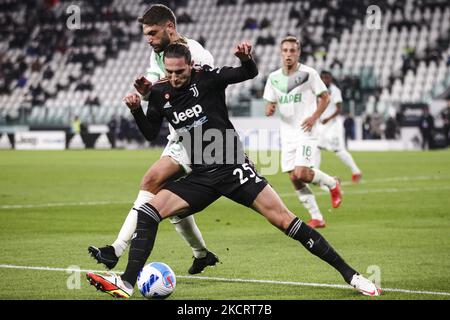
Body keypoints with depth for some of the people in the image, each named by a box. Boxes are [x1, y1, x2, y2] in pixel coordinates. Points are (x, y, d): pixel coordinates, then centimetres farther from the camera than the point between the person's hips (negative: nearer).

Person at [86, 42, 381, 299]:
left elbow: (250, 73, -5)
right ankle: (127, 284, -14)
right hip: (200, 177, 4)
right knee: (149, 210, -15)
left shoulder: (206, 78, -7)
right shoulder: (159, 93, 4)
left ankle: (349, 274, -6)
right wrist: (136, 109, -1)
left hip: (233, 168, -4)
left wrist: (246, 58, -28)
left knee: (284, 219, -12)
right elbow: (151, 133, 17)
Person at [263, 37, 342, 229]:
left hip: (306, 132, -5)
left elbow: (325, 97, 0)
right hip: (287, 134, 5)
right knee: (294, 178, 1)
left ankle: (332, 184, 10)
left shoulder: (309, 73, -6)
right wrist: (269, 110, -10)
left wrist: (314, 117, -14)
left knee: (301, 174, -19)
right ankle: (317, 218, 12)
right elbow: (270, 103, 14)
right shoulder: (274, 78, 6)